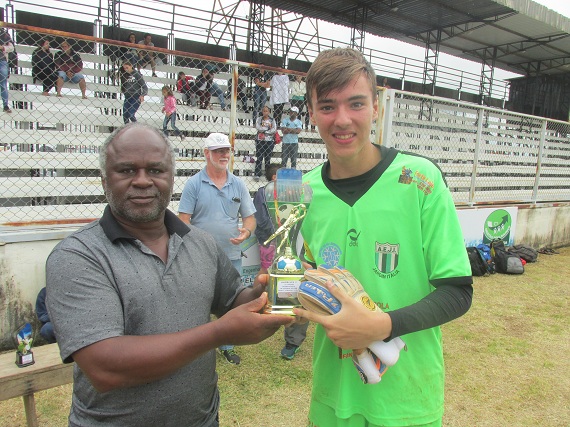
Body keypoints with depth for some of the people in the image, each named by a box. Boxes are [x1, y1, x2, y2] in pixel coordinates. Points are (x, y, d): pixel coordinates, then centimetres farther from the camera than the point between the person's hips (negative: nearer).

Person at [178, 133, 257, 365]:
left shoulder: (238, 184, 7)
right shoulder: (194, 184, -3)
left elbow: (250, 216, 10)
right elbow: (183, 220, -6)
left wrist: (246, 231, -12)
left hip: (231, 256, 3)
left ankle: (227, 346, 32)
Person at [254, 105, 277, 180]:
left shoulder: (272, 120, 7)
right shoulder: (259, 119, 7)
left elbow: (274, 130, -7)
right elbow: (257, 128, -9)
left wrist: (263, 130, -10)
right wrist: (268, 128, -8)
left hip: (269, 141, 1)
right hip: (260, 141, 0)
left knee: (268, 158, 5)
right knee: (259, 158, -4)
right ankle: (257, 174, -4)